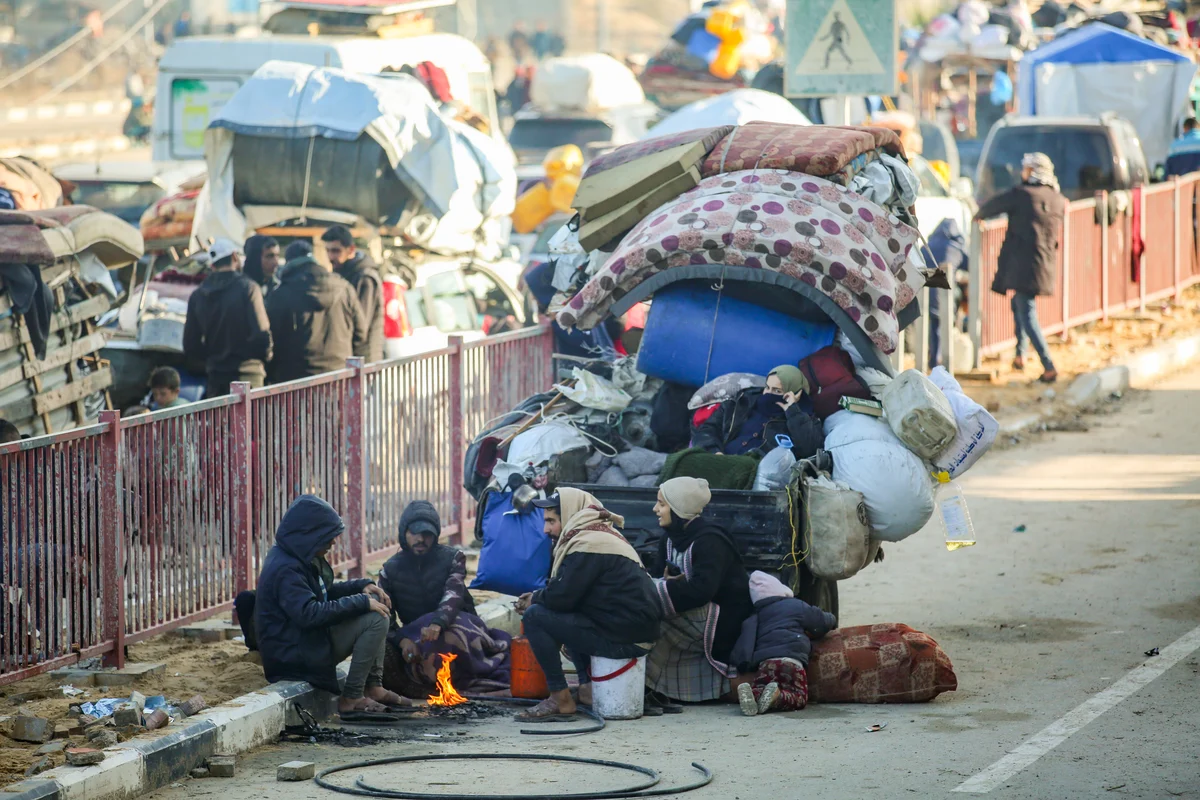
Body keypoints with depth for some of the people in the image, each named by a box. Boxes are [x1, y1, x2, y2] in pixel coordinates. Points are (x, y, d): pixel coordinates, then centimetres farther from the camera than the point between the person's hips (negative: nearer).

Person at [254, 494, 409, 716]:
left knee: (377, 608, 13)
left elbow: (325, 592, 26)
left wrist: (362, 586, 8)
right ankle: (351, 699, -16)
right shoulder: (285, 569, -21)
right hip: (294, 654, -11)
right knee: (374, 620, -20)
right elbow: (308, 614, -31)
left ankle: (373, 686, 8)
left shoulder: (299, 559, 11)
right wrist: (360, 602, -26)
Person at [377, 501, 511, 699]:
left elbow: (453, 594, -21)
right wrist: (402, 641, -29)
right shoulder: (391, 570, 4)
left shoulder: (451, 558, -2)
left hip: (453, 622, -2)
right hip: (414, 636, 2)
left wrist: (437, 623, -44)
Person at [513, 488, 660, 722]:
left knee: (535, 616, -11)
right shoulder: (604, 535, 19)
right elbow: (569, 592, 23)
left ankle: (561, 700, -9)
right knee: (566, 616, 31)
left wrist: (534, 599, 3)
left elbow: (562, 596, -17)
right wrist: (537, 597, 11)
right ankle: (588, 687, 19)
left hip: (623, 639, -10)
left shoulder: (588, 544, -13)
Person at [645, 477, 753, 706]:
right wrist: (667, 582, -17)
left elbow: (700, 590, -29)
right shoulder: (672, 539, 10)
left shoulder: (709, 541, -18)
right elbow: (659, 576, 8)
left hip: (725, 623, -10)